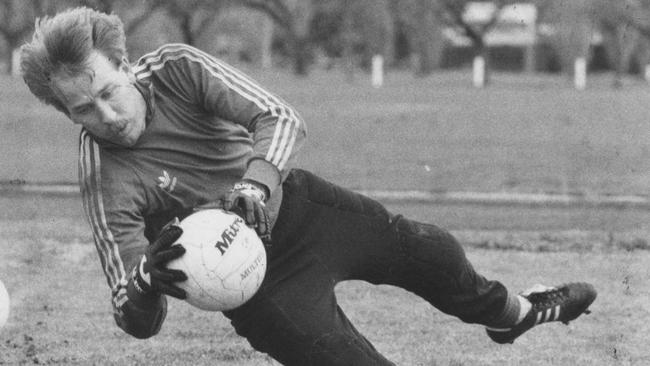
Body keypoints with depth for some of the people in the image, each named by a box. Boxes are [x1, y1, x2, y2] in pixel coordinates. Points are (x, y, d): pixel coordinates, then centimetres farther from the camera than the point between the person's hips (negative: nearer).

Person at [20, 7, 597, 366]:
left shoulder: (176, 69, -22)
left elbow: (281, 119, -27)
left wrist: (255, 185, -47)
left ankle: (511, 312, 52)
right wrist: (149, 281, -55)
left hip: (292, 200, 5)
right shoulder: (106, 184, -30)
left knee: (429, 252, 20)